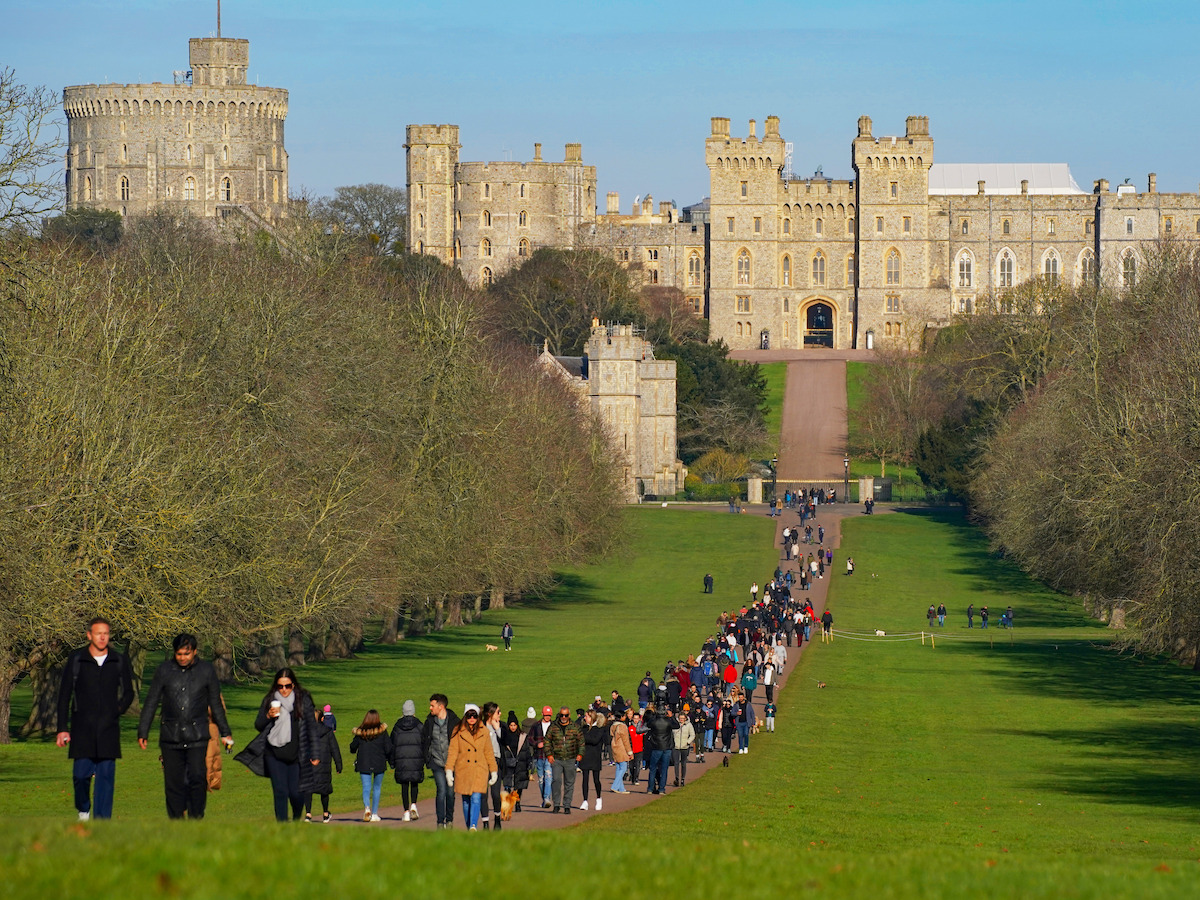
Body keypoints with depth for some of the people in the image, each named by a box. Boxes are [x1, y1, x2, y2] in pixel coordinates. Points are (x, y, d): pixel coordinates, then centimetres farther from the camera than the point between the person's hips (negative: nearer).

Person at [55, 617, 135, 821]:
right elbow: (64, 695, 4)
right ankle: (83, 810, 22)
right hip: (82, 728, -1)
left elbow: (128, 692, 18)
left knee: (106, 775, -2)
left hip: (108, 728, 1)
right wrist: (62, 728, -1)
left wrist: (118, 711, 2)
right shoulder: (76, 660, 3)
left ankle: (102, 818, 2)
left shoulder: (119, 661, 6)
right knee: (81, 774, -4)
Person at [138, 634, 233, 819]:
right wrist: (143, 733, 8)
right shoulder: (164, 670, 5)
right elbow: (151, 702, 10)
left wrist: (225, 732, 19)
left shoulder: (206, 670, 5)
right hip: (171, 737, 1)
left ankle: (196, 818, -4)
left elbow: (215, 704, 15)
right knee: (174, 782, 0)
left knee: (197, 777, -15)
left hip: (197, 736, -1)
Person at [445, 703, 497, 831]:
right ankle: (469, 826, 20)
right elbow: (452, 751, 0)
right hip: (463, 771, 0)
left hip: (480, 770, 0)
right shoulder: (458, 731, 2)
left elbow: (488, 752, 12)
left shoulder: (483, 731, 7)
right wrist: (449, 770, -8)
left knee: (476, 798, -15)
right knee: (466, 800, 7)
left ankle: (473, 826, -22)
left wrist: (493, 771, 13)